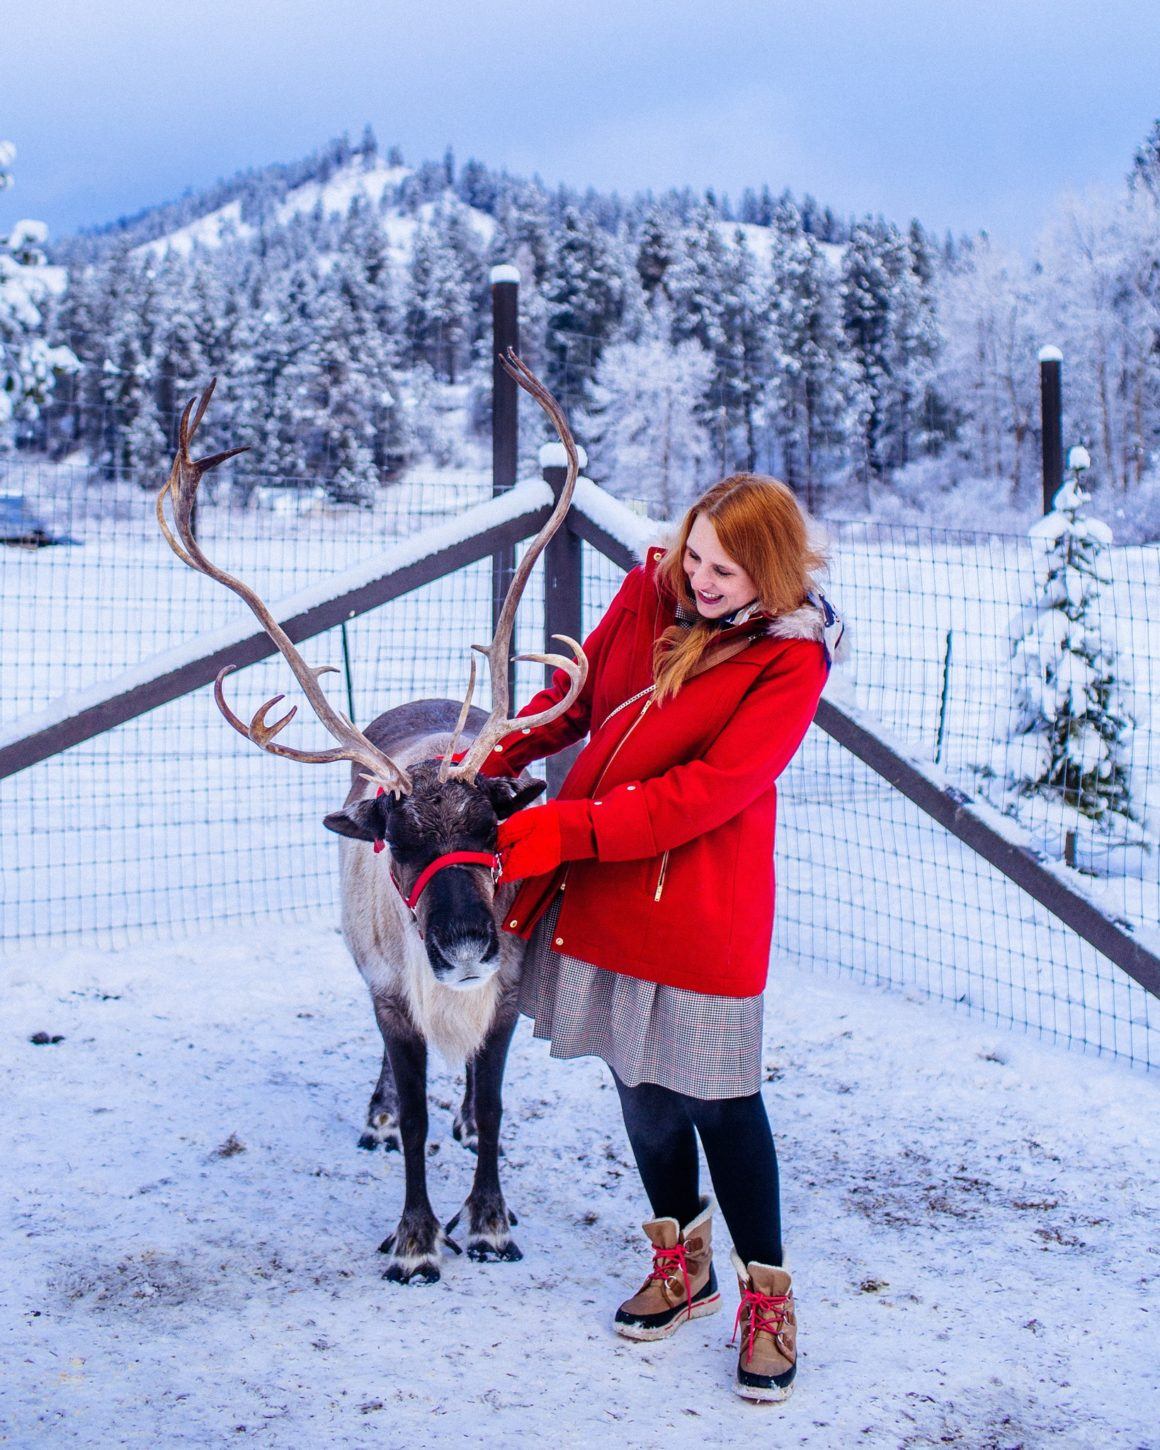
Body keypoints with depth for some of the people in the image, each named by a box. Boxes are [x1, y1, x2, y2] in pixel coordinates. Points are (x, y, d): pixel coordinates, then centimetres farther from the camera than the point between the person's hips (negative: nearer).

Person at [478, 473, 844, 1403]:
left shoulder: (791, 660, -14)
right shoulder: (649, 593, 2)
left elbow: (707, 791, -20)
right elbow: (575, 698, 12)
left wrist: (568, 829, -24)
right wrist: (488, 759, -3)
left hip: (700, 907, -5)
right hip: (603, 896, 5)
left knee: (721, 1100, 3)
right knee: (643, 1087, 16)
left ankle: (767, 1296, 21)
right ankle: (684, 1264, 36)